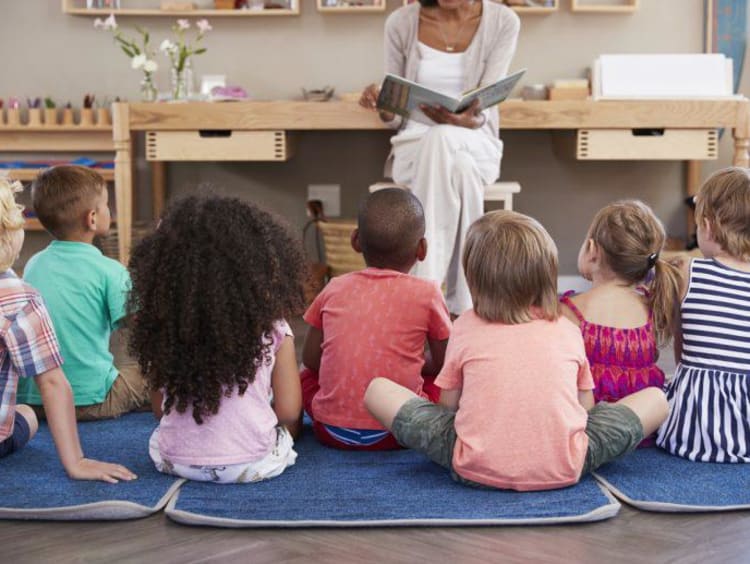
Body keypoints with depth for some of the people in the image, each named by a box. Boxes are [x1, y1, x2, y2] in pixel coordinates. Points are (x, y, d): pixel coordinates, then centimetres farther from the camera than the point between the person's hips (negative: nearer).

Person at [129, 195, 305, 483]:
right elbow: (288, 412, -6)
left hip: (175, 460, 0)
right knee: (285, 428, 30)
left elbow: (160, 410, 4)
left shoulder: (163, 324, -5)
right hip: (253, 465, 0)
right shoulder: (271, 329, -11)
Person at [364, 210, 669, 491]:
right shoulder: (568, 330, 9)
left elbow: (448, 405, 12)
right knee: (655, 397, 21)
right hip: (563, 470, 1)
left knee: (378, 389, 16)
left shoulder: (466, 327, 8)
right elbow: (585, 406, 15)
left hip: (477, 468, 0)